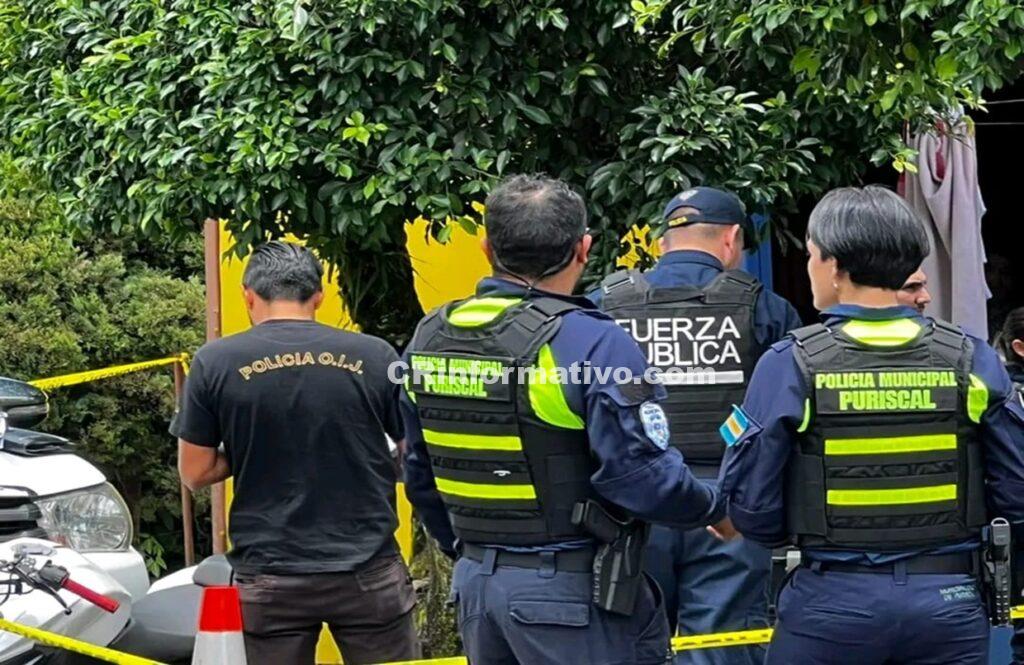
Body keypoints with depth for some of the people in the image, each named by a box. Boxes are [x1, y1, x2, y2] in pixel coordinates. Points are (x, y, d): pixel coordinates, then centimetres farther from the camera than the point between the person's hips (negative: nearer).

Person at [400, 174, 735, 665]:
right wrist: (716, 509, -1)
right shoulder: (593, 343, -16)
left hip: (474, 582, 7)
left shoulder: (430, 338, 7)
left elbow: (421, 477, 15)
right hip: (569, 589, -7)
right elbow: (642, 477, -20)